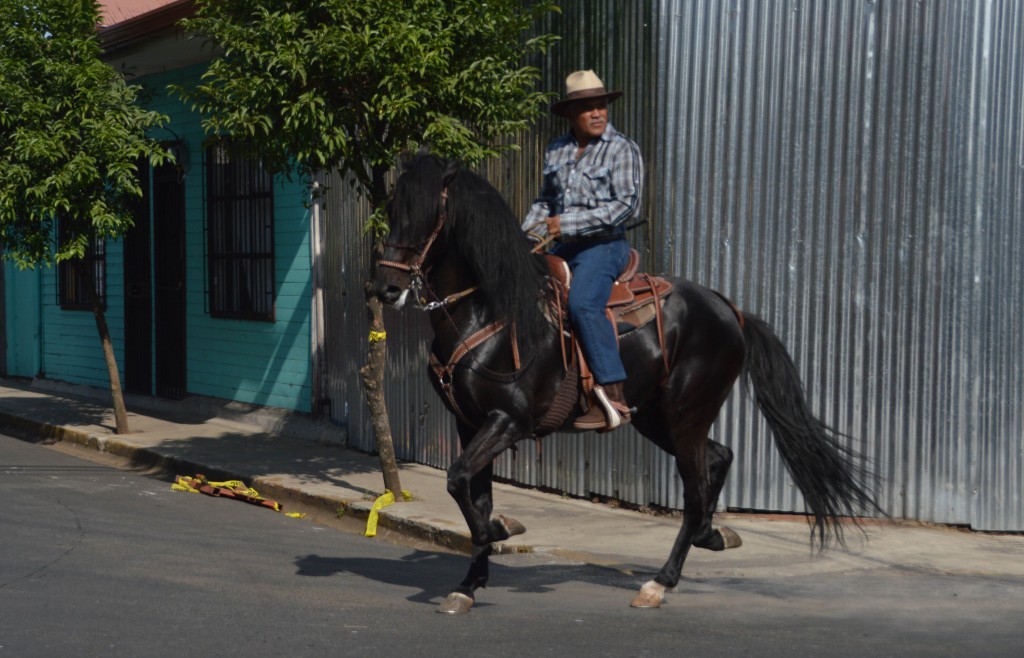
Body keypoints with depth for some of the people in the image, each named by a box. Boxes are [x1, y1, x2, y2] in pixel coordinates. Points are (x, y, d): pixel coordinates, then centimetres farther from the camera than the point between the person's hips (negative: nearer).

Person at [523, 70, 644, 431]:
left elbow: (625, 204, -16)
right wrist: (527, 233, 6)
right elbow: (545, 200, 24)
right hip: (562, 248, 7)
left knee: (582, 303, -31)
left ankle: (612, 394, -32)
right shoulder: (556, 150, 12)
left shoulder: (622, 149, -6)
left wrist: (568, 223, -20)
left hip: (604, 245, -7)